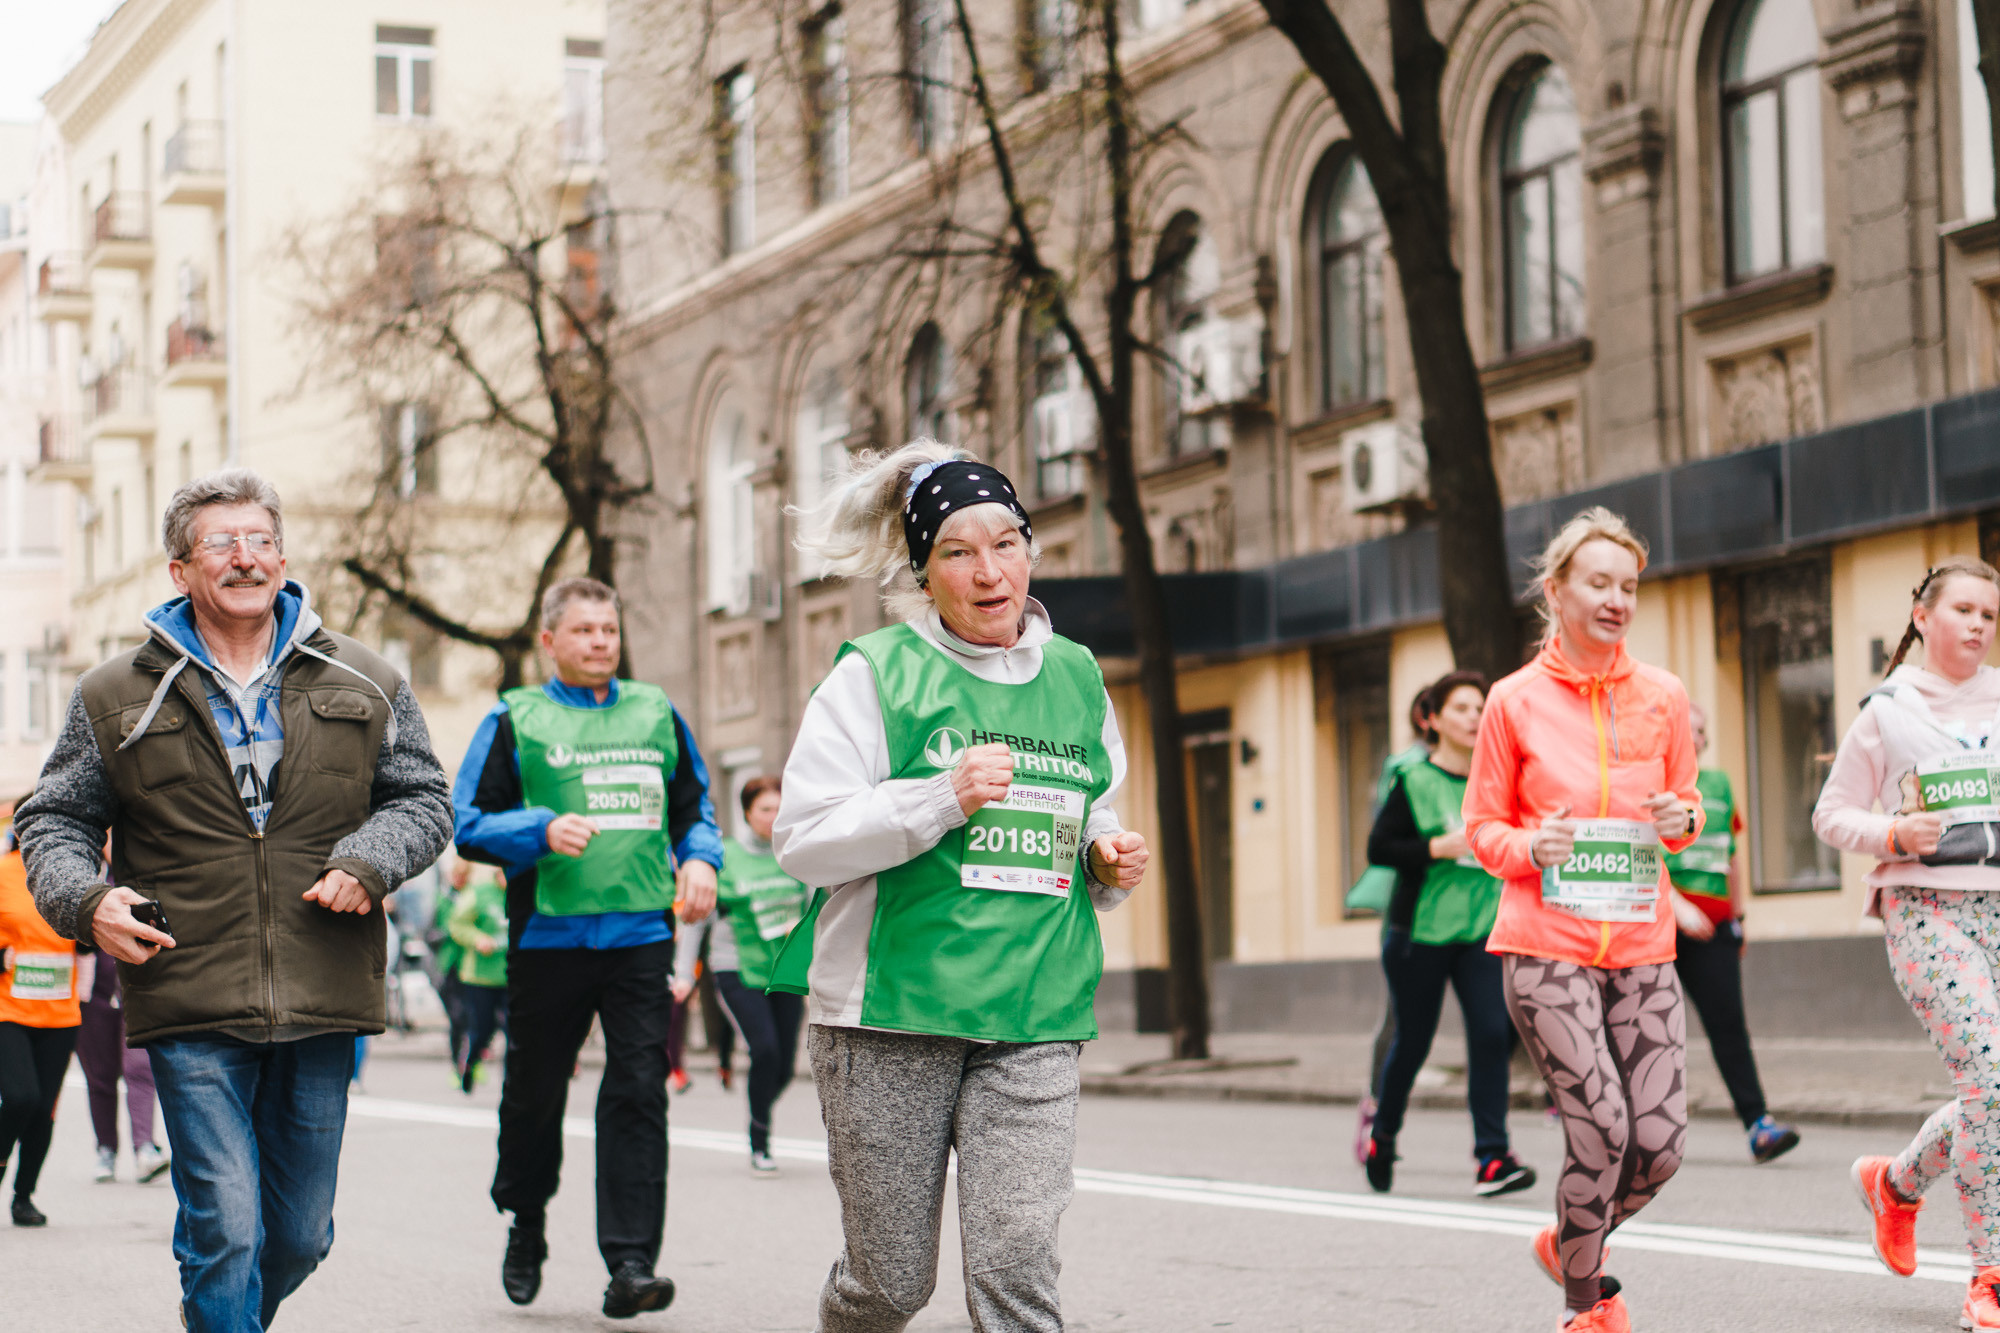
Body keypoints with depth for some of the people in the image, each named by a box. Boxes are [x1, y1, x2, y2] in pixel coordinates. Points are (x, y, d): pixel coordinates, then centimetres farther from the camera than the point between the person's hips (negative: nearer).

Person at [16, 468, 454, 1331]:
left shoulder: (364, 686, 10)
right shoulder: (117, 697, 7)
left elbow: (424, 800, 15)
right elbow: (53, 821, 12)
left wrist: (366, 864, -5)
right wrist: (86, 902, -8)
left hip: (321, 1003, 2)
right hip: (191, 1009, -2)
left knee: (299, 1234, 10)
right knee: (223, 1229, -11)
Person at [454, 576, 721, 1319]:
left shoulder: (656, 713, 15)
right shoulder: (516, 720, 5)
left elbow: (696, 809, 22)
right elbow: (468, 825, 0)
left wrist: (700, 861, 2)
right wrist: (544, 831, -17)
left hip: (641, 933, 1)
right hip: (548, 936, -1)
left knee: (638, 1092, -8)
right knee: (534, 1092, 10)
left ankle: (631, 1263, -10)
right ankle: (525, 1228, 32)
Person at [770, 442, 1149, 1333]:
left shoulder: (1078, 681, 15)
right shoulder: (877, 674, 0)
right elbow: (802, 840, -8)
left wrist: (1109, 865, 5)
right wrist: (942, 797, -19)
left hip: (1033, 1023, 3)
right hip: (890, 1010, -3)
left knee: (1016, 1261, -12)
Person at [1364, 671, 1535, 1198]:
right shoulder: (1413, 782, -4)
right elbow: (1379, 848, -9)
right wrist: (1440, 848, -19)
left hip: (1483, 930, 3)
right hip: (1419, 931, -3)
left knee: (1492, 1034, -12)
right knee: (1412, 1041, 7)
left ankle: (1492, 1158, -13)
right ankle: (1383, 1135, 31)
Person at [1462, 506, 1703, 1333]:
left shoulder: (1663, 697, 8)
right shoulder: (1515, 702, 1)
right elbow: (1481, 826, 5)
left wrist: (1684, 820, -5)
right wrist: (1529, 847, -16)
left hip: (1641, 946, 3)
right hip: (1546, 946, -3)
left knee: (1661, 1142, -3)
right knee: (1601, 1132, -12)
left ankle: (1569, 1245, 27)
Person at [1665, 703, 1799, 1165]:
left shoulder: (1719, 785, 17)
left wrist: (1737, 917, 25)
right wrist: (1676, 904, -20)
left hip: (1712, 924, 4)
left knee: (1729, 1023, -6)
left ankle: (1759, 1126, -14)